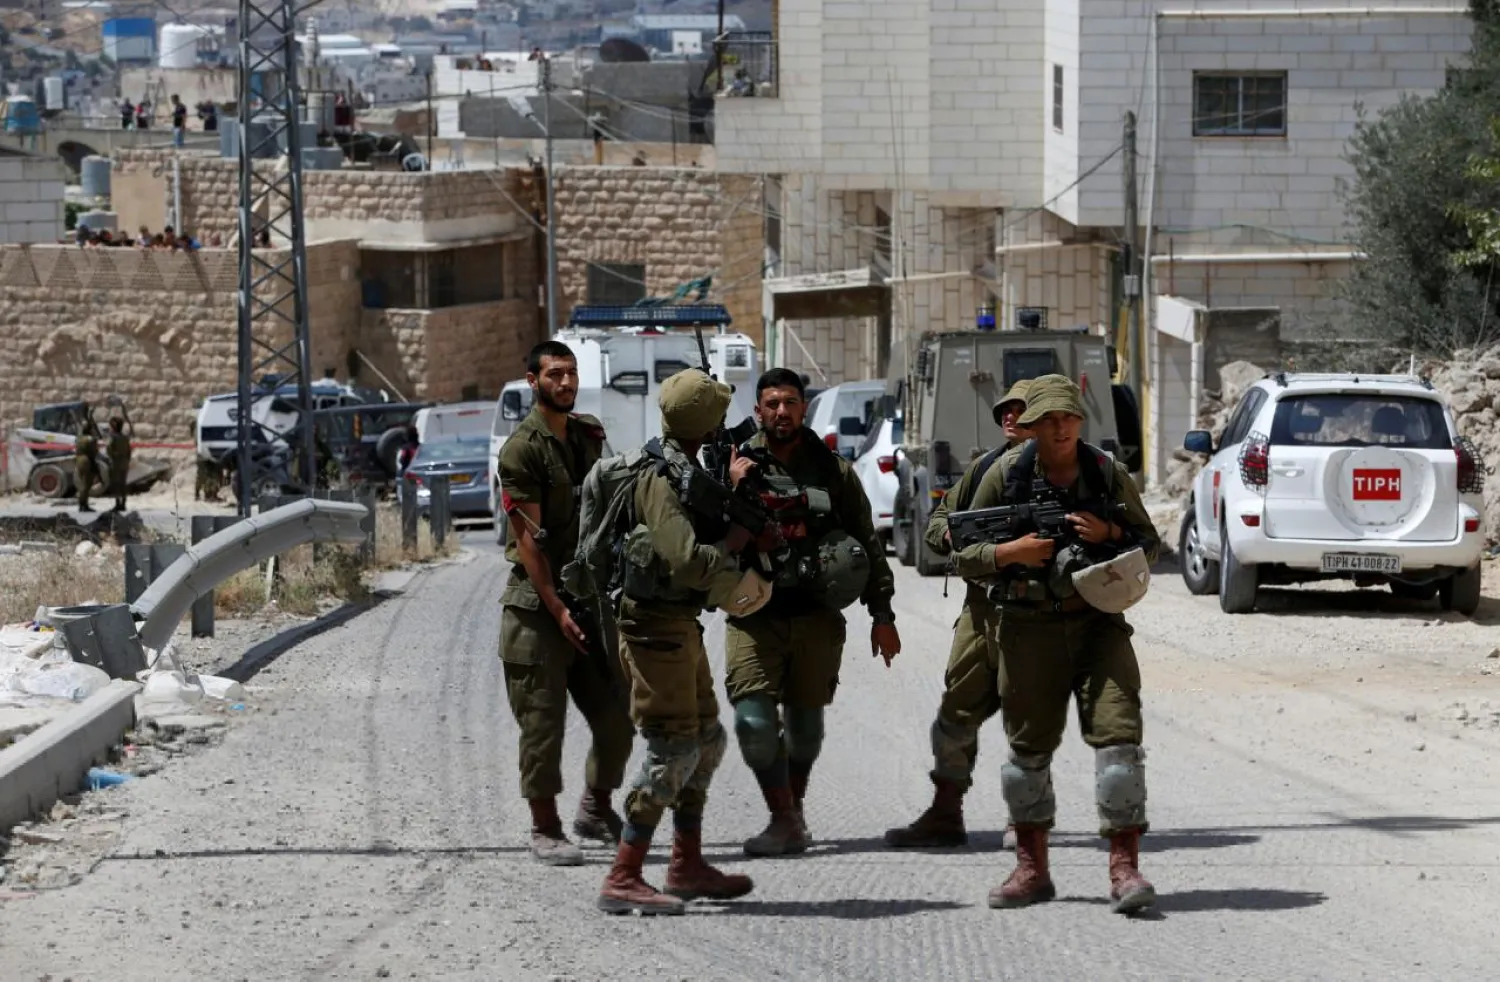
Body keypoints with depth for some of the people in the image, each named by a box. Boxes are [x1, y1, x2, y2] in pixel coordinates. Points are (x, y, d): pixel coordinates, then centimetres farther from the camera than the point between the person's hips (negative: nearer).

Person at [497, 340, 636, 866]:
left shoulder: (590, 434, 12)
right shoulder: (523, 447, -11)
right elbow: (528, 537, -14)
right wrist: (558, 609, -18)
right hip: (537, 605, -6)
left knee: (616, 716, 6)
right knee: (543, 722, -3)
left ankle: (596, 811, 25)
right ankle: (545, 830, 6)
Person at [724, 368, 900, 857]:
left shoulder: (833, 470, 7)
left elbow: (868, 545, 10)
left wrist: (882, 615, 6)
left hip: (816, 616, 1)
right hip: (755, 617, -1)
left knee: (805, 724, 8)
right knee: (755, 721, -13)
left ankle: (793, 809, 29)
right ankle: (785, 820, 0)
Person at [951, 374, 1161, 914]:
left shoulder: (1109, 474, 1)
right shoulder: (1006, 475, -1)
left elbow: (1149, 544, 9)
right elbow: (964, 556, 4)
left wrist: (1109, 534, -10)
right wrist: (1009, 552, -15)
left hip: (1099, 622, 0)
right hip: (1028, 627, 0)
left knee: (1118, 733, -13)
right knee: (1029, 744, 8)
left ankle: (1125, 867, -13)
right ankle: (1031, 868, 21)